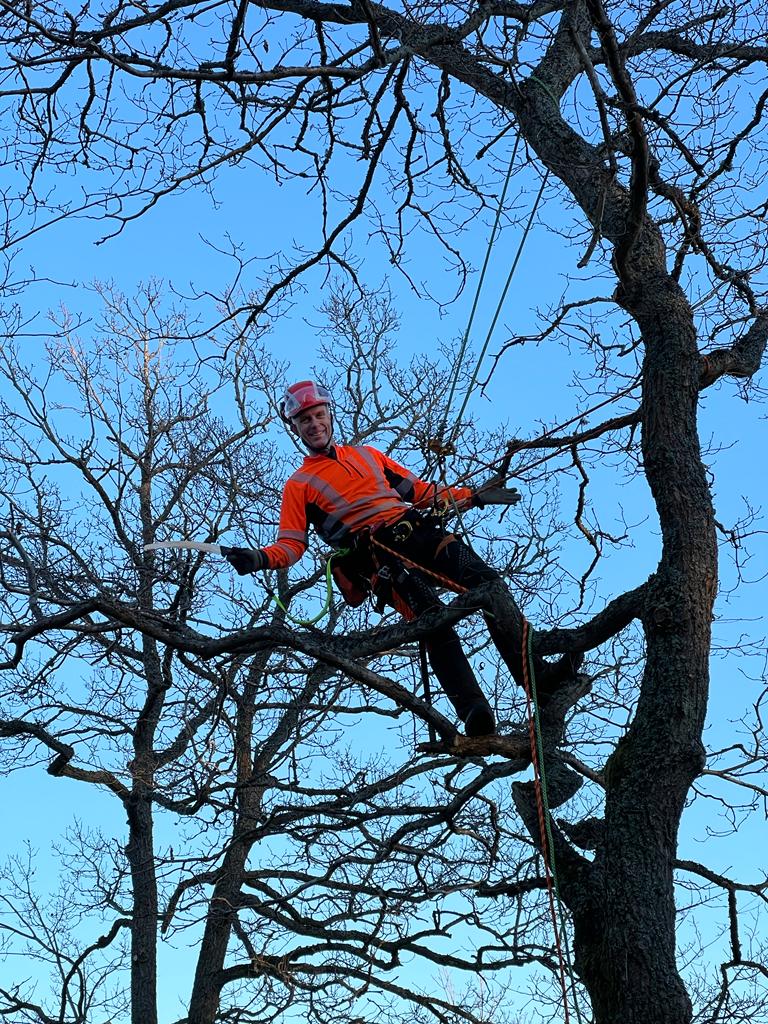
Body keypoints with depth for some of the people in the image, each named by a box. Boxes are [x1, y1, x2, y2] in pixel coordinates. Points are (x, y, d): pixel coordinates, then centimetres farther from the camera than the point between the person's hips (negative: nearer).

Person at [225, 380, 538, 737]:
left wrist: (473, 496, 26)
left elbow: (419, 490, 33)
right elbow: (291, 545, 8)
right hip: (373, 553, -4)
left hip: (419, 530, 5)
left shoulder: (367, 454, 31)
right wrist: (261, 558, -14)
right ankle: (473, 711, -40)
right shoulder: (298, 485, 19)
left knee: (487, 583, -20)